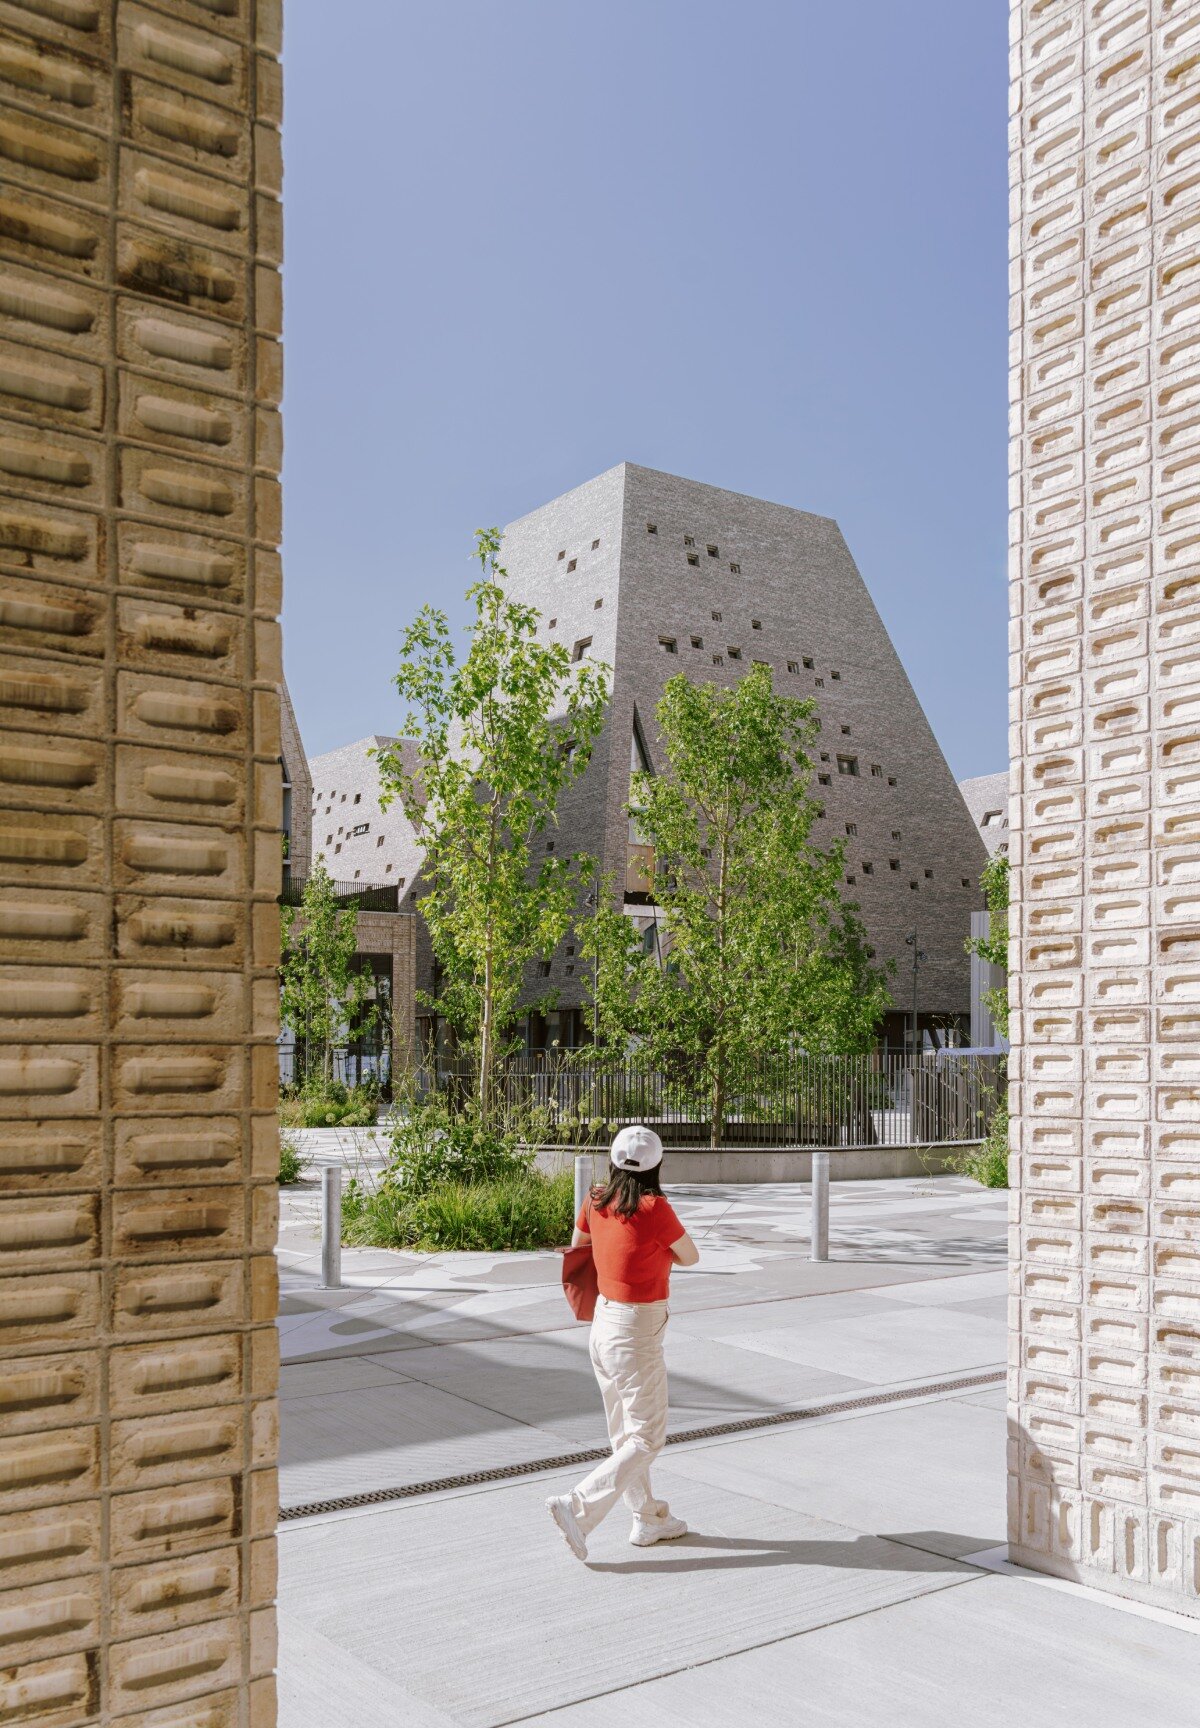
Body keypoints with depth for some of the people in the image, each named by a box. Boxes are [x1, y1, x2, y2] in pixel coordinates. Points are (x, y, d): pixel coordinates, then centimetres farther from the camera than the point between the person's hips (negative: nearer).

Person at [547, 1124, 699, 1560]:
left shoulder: (595, 1203, -3)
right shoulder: (654, 1209, -21)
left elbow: (577, 1249, 16)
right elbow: (691, 1257, -4)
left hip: (603, 1323, 7)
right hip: (637, 1335, -7)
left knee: (624, 1433, 18)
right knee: (646, 1440, 4)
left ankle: (648, 1520, 32)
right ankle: (578, 1507, -7)